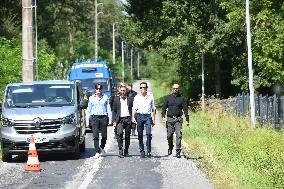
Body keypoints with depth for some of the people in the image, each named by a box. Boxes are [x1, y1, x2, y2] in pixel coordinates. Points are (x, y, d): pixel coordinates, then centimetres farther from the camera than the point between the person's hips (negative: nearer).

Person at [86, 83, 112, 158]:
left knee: (104, 135, 2)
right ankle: (97, 152, -5)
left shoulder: (105, 97, 9)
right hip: (94, 117, 0)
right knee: (95, 135, -8)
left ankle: (102, 147, 30)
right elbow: (89, 110, 12)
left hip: (103, 118, 1)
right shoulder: (91, 98, 9)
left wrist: (110, 119, 2)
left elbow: (108, 109, 9)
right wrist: (87, 120, 7)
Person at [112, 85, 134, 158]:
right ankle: (120, 150, -16)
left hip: (128, 119, 1)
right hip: (120, 119, -1)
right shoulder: (116, 99, 10)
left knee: (127, 136, 3)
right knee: (119, 133, -20)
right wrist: (114, 121, 1)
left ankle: (126, 151, 14)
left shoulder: (130, 99, 9)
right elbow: (114, 111, 10)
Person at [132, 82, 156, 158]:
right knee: (140, 135, 2)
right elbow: (134, 108, 5)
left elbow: (153, 109, 13)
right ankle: (142, 151, 9)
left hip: (148, 116, -1)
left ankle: (149, 151, -9)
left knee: (149, 133, -16)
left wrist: (153, 119, 8)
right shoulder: (137, 97, 9)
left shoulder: (150, 96, 9)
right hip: (139, 116, 1)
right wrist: (133, 117, -9)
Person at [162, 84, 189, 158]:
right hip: (170, 119, 1)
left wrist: (187, 120, 0)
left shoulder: (181, 98, 7)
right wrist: (163, 116, -5)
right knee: (169, 135, 2)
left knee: (179, 135, -11)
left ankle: (178, 151, -8)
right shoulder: (168, 98, 10)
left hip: (178, 119, -1)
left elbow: (185, 109, 6)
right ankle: (170, 148, 28)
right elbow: (164, 107, 11)